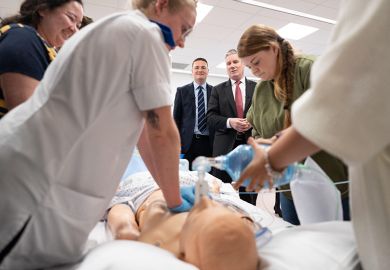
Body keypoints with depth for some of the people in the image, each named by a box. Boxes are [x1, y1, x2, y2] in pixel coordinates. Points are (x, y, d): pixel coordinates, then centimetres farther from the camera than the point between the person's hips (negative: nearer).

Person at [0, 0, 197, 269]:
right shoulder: (145, 32, -9)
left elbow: (141, 128, 15)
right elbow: (162, 133, -12)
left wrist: (172, 193, 17)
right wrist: (176, 203, 2)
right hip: (35, 189, -9)